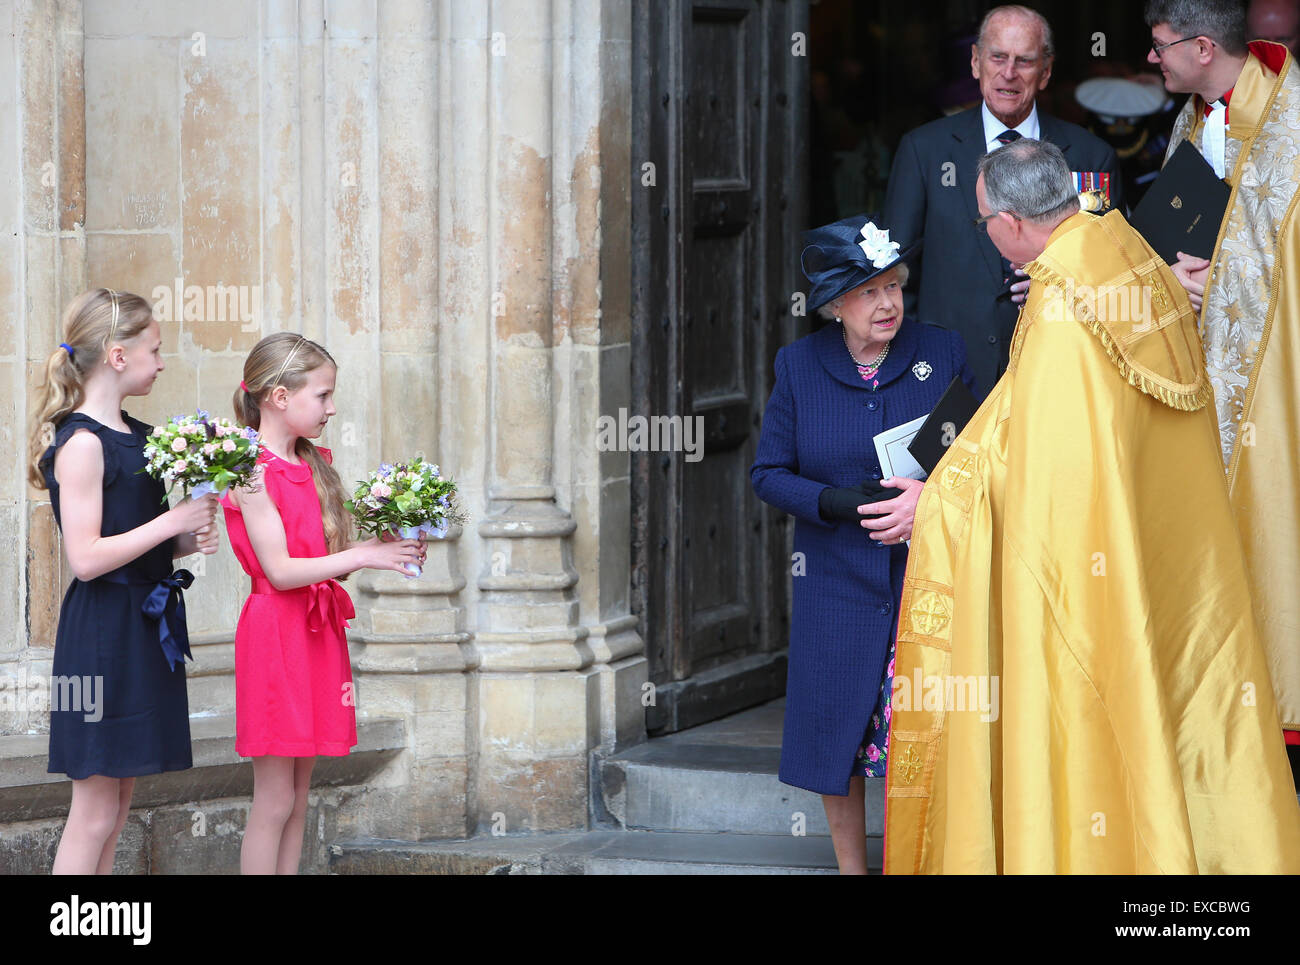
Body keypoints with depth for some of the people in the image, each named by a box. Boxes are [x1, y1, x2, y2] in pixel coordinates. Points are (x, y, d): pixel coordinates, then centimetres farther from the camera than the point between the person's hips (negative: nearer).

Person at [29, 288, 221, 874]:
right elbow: (86, 558, -20)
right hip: (101, 634, -9)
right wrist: (173, 522, -17)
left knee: (116, 809, 10)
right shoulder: (82, 443, -14)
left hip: (145, 630, 9)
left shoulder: (138, 436, 13)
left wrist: (188, 541, 4)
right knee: (95, 813, -6)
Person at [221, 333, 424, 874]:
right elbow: (280, 570, -17)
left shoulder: (313, 466, 14)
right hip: (275, 632, -8)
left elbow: (324, 559, 13)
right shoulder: (254, 472, -12)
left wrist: (388, 549, -2)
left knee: (298, 798, 9)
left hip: (318, 635, 8)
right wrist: (362, 555, -17)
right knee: (275, 801, -6)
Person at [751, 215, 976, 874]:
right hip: (837, 585, 2)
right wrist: (837, 504, -13)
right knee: (836, 739, 7)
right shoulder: (799, 366, 3)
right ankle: (850, 867, 23)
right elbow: (768, 472, 4)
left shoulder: (942, 353, 0)